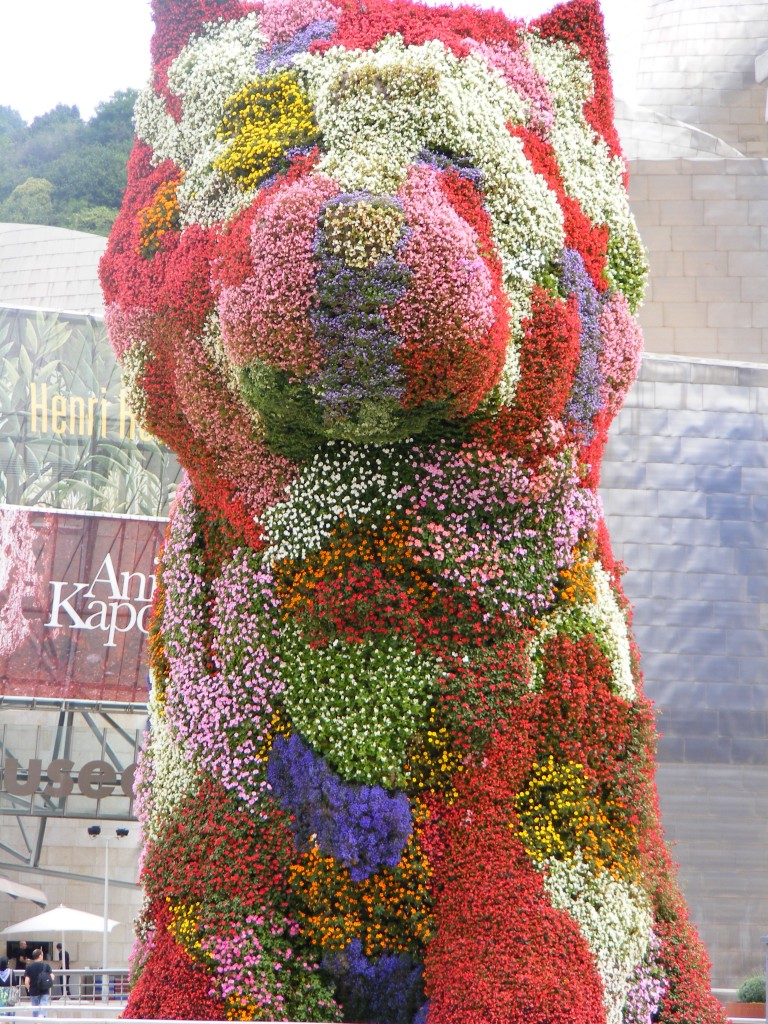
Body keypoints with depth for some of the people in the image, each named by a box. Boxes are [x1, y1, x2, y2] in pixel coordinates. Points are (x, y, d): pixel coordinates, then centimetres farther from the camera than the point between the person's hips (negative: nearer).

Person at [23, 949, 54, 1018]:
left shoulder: (29, 966, -1)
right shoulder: (46, 965, -4)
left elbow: (26, 981, -7)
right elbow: (51, 977, -9)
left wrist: (28, 988, 11)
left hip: (33, 992, 2)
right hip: (44, 992, -2)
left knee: (35, 1011, 15)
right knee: (42, 1012, -6)